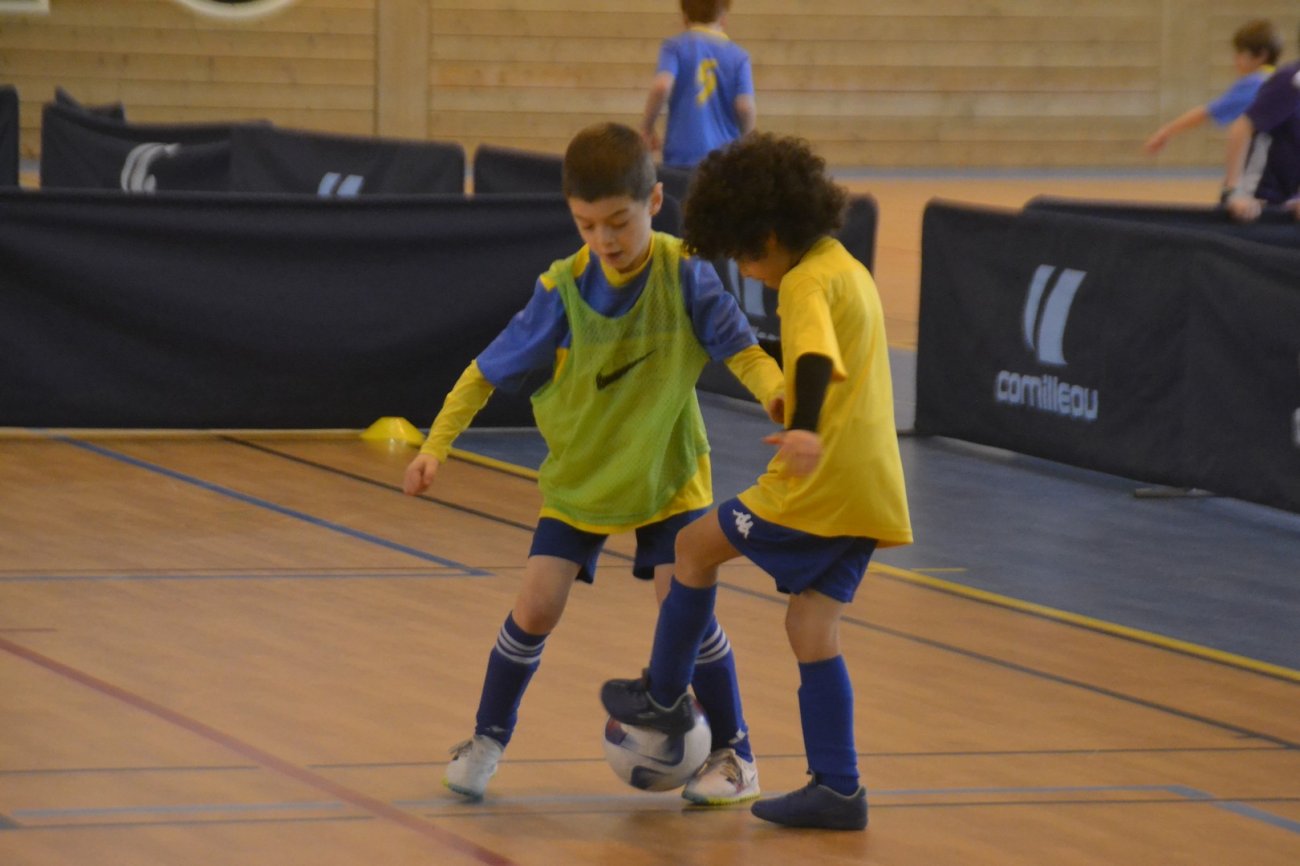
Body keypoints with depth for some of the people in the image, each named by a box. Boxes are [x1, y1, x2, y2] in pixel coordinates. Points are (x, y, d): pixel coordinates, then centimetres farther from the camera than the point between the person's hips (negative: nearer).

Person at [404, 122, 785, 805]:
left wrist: (776, 389, -38)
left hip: (667, 474, -1)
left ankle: (734, 755, 7)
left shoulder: (684, 274, -17)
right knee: (537, 605, -8)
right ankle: (488, 737, 15)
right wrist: (434, 447, -14)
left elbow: (740, 348, -17)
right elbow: (489, 371, -8)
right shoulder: (563, 291, -16)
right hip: (578, 475, 1)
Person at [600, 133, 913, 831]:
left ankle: (664, 695, 23)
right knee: (812, 628, 7)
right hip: (870, 486, 9)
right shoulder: (848, 269, 17)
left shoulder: (805, 283, -12)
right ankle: (837, 789, 1)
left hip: (818, 482, -9)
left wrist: (805, 428, -44)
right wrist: (796, 408, 42)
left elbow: (816, 356, -31)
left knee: (696, 545, 11)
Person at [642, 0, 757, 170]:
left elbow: (661, 86, -16)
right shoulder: (738, 56, 5)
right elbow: (745, 107, -5)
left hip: (682, 155, -1)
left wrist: (647, 127, -2)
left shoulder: (675, 46, 1)